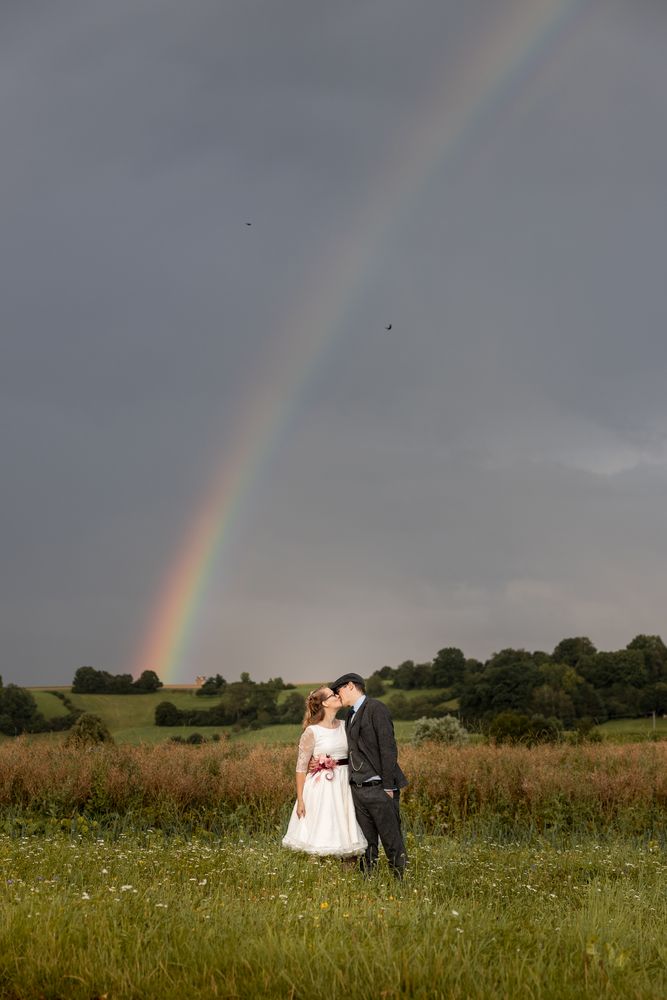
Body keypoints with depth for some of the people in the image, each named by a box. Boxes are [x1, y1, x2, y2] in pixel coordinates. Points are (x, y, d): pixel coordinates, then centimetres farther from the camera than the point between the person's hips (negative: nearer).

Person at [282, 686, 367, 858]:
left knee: (347, 836, 4)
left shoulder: (345, 726, 8)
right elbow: (301, 767, -6)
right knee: (319, 837, -4)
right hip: (321, 788, -5)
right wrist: (300, 799, -9)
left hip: (344, 787, 5)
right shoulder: (312, 731, -6)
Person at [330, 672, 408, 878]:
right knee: (366, 843, 9)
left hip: (379, 788, -8)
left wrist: (388, 786, -16)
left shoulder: (375, 708, -8)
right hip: (358, 789, 8)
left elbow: (388, 747, -13)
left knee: (392, 840, -4)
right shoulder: (351, 716, 18)